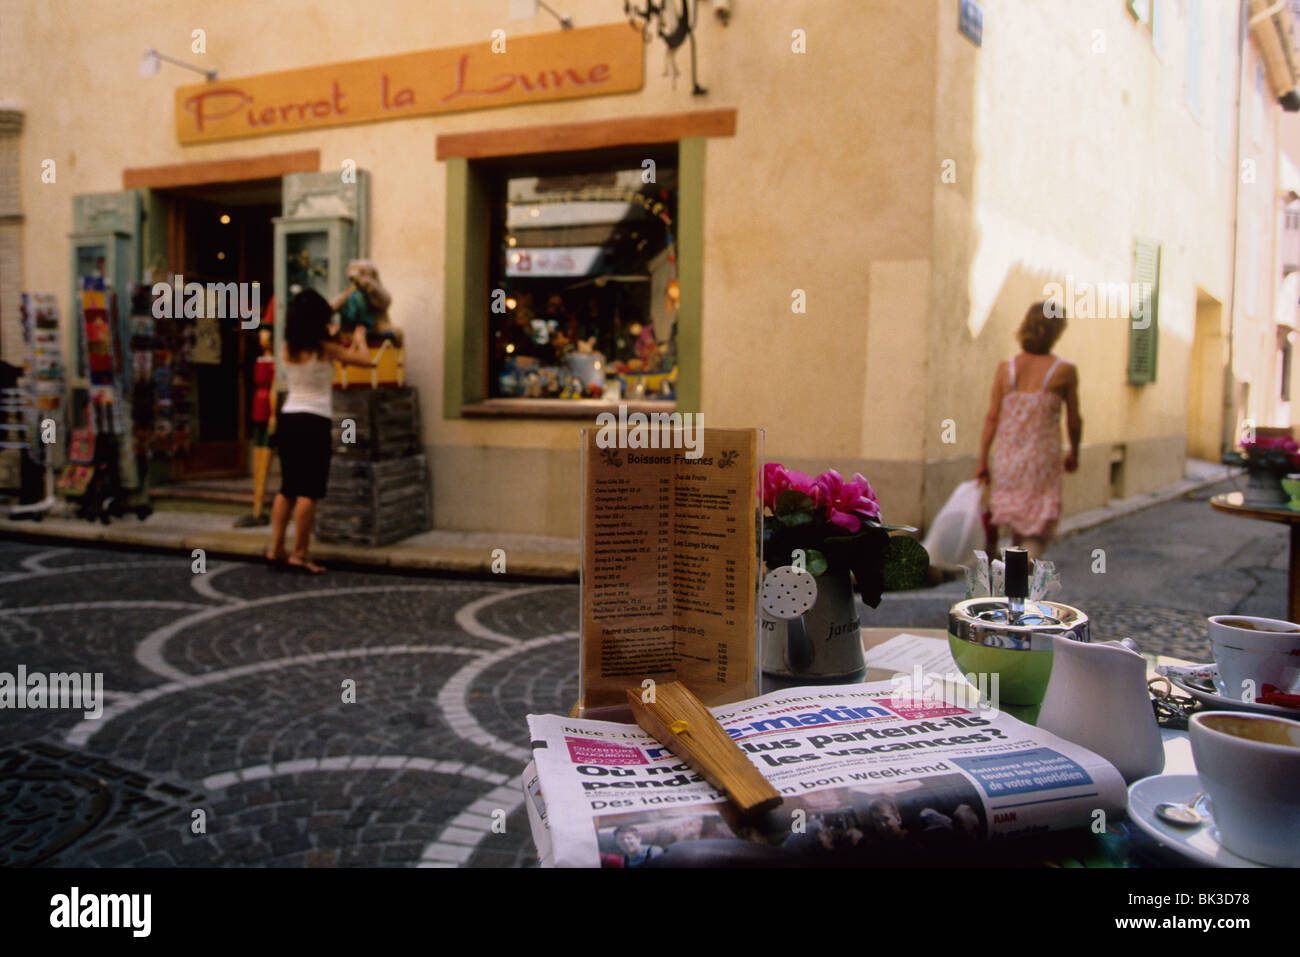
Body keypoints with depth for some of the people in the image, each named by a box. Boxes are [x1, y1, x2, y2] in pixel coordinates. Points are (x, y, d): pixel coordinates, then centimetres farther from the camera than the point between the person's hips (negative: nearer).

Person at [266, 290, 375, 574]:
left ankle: (276, 548, 14)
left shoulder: (288, 348, 9)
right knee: (309, 491, -3)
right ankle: (299, 554, -4)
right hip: (314, 422, -6)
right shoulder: (326, 348, -6)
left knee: (287, 487, 15)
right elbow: (367, 361, 4)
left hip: (287, 419, 6)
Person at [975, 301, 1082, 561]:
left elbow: (992, 418, -1)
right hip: (1042, 458, -3)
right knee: (1038, 530, 5)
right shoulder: (1065, 371, -6)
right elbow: (1074, 421, 2)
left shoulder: (1006, 368, 0)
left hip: (1007, 456, 3)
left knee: (1017, 524, 21)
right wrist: (1074, 453, 19)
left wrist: (982, 461, 5)